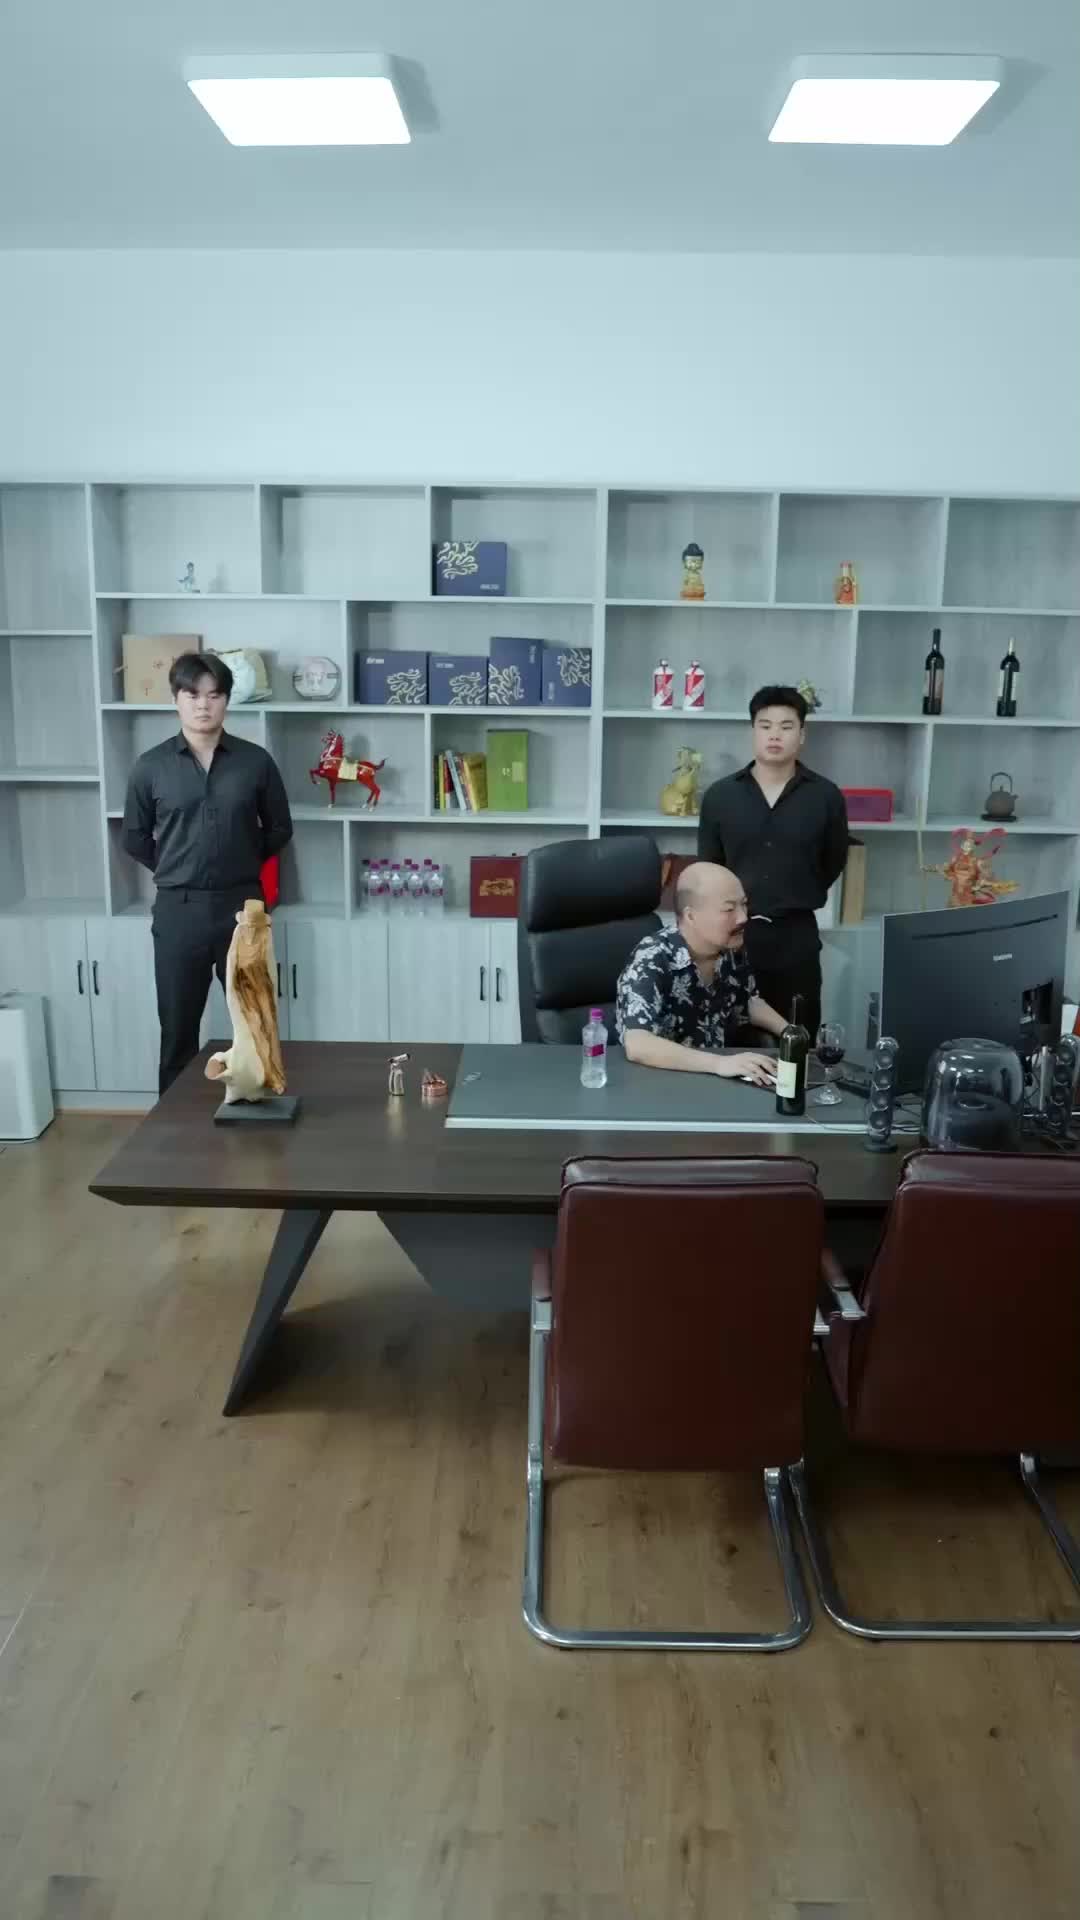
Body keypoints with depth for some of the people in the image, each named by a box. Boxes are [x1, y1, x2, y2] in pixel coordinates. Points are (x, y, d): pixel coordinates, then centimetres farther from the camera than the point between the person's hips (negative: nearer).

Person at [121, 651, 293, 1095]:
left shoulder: (255, 761, -1)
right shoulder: (151, 766, -1)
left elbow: (279, 829, 10)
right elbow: (135, 839, 10)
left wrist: (239, 865, 11)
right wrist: (177, 871, 9)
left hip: (242, 905, 0)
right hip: (178, 910, 0)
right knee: (178, 1030, 8)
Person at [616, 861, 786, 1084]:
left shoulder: (730, 949, -4)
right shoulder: (651, 961, -22)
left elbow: (749, 1002, 15)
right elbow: (636, 1045, -34)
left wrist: (789, 1032, -2)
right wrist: (719, 1063, -39)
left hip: (718, 1080, 6)